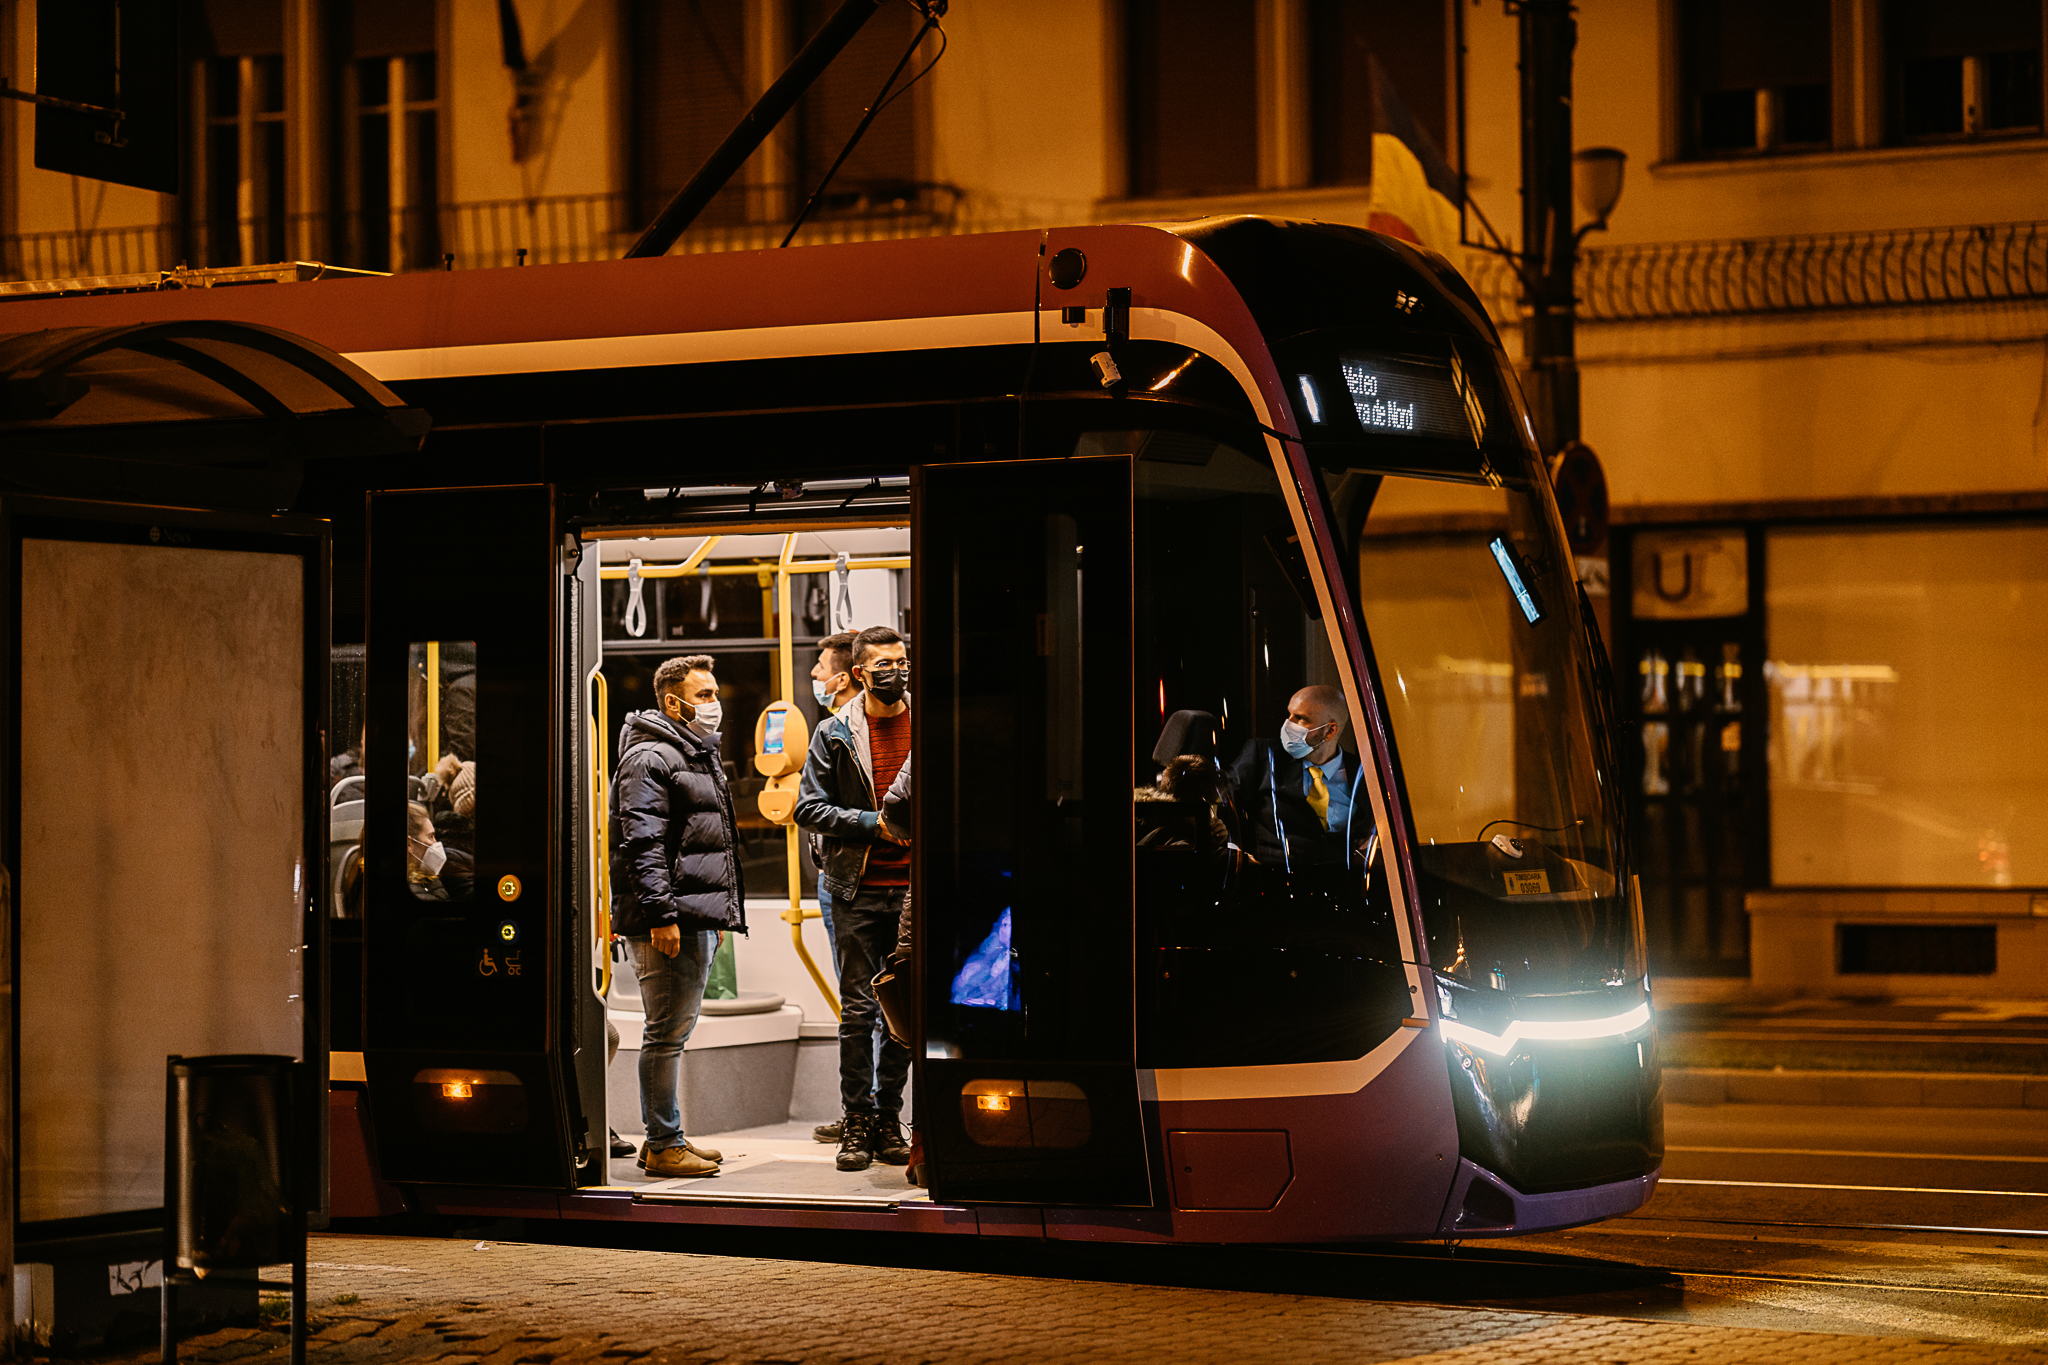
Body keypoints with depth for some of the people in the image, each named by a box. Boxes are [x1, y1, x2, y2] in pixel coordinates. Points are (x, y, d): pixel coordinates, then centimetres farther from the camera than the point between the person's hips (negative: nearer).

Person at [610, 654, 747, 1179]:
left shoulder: (699, 755, 21)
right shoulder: (650, 759, -11)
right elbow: (643, 844, -19)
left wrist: (720, 914, 26)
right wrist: (661, 915, -24)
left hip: (699, 918, 10)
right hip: (669, 920, -10)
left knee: (676, 1029, 15)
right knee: (667, 1033, -6)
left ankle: (664, 1138, 22)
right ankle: (664, 1147, -3)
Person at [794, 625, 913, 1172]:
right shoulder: (835, 734, 3)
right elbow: (809, 807, 0)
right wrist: (873, 823, -12)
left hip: (914, 888, 2)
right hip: (858, 892, -2)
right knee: (858, 1010, -1)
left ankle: (887, 1120, 14)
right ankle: (857, 1122, 6)